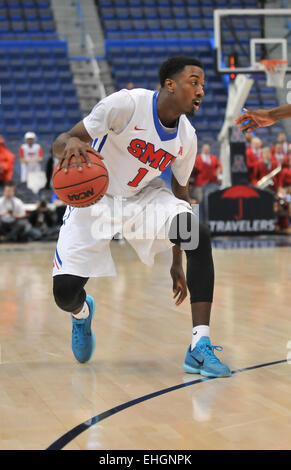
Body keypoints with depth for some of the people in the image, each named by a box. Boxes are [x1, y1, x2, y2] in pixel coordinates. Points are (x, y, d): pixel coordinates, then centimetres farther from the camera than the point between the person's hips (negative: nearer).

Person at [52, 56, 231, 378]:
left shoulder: (187, 138, -7)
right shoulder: (126, 104, -24)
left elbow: (179, 193, 6)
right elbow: (59, 143, -21)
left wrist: (177, 263, 7)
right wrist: (71, 144, -48)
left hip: (144, 197, 3)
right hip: (95, 197, -3)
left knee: (199, 237, -26)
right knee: (64, 292, -12)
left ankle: (200, 347, -24)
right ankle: (82, 313, 31)